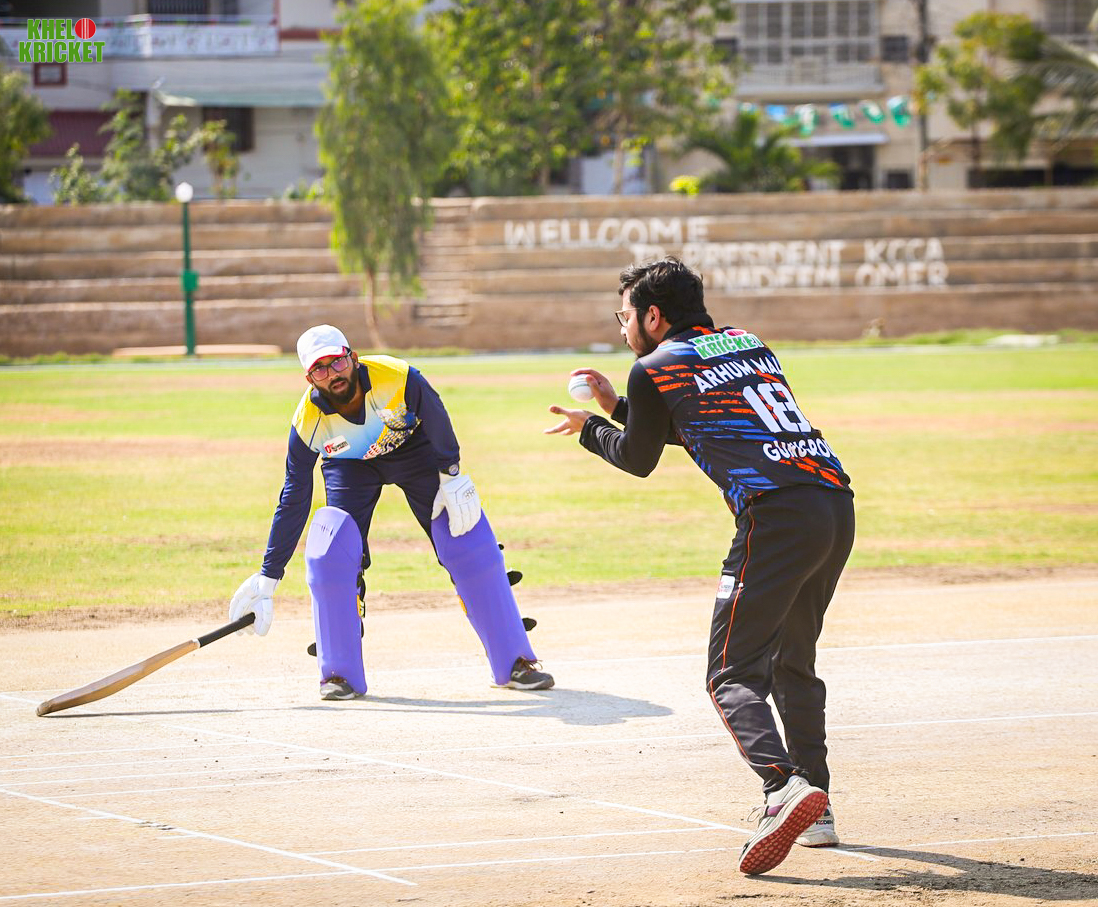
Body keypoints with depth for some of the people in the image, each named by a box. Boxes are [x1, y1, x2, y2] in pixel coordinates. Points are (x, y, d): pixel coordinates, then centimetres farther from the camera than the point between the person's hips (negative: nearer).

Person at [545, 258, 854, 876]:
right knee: (793, 664, 23)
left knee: (734, 676, -8)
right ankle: (816, 810, 20)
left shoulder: (656, 370, 6)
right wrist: (616, 406, 44)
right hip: (837, 504, 7)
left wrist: (587, 428, 39)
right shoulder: (749, 344, 27)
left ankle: (785, 787, -32)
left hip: (776, 516, -7)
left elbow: (638, 459, 20)